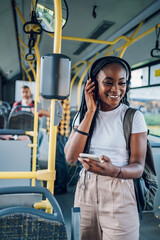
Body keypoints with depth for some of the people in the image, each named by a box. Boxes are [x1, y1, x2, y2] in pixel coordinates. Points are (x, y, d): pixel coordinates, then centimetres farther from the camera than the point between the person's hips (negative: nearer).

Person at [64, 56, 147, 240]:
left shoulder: (133, 116, -6)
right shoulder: (83, 115, 3)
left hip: (119, 195, -2)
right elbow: (71, 157, -10)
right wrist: (91, 112, -12)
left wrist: (114, 171, -30)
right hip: (85, 191, 3)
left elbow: (138, 167, -7)